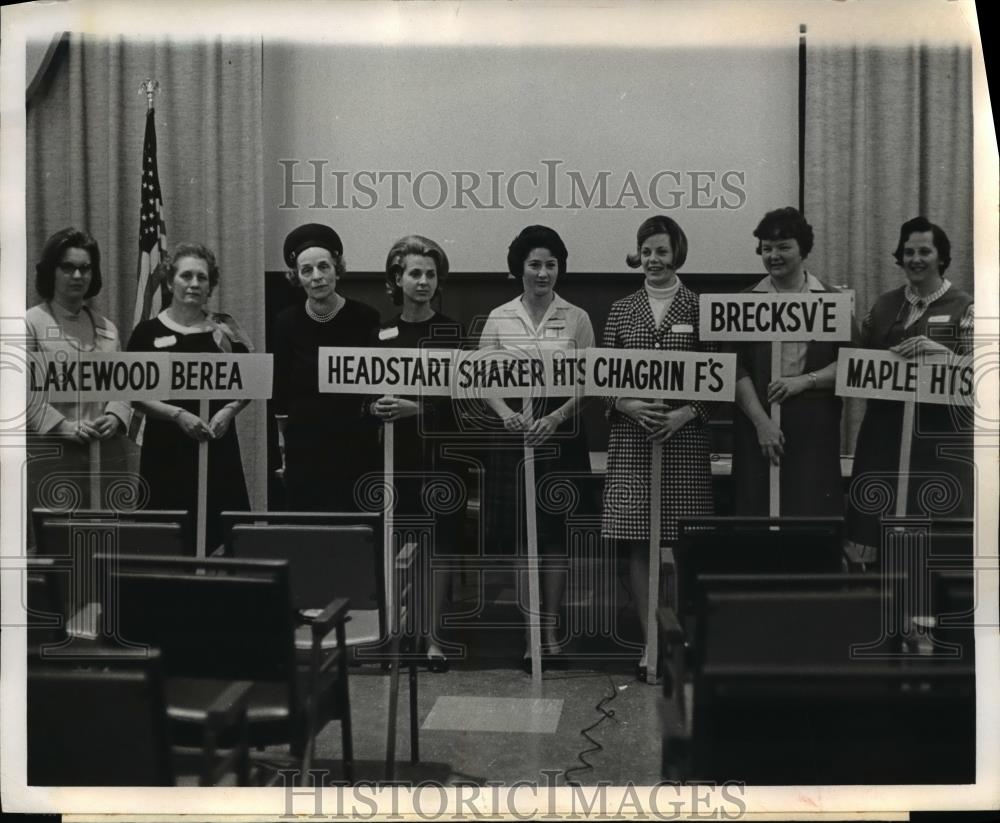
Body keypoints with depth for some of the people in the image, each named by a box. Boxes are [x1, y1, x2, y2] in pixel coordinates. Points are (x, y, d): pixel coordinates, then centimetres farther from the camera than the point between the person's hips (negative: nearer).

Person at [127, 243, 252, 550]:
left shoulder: (224, 328, 7)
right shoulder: (148, 332, 3)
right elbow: (134, 394, 0)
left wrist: (229, 410, -7)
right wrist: (179, 414, -12)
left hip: (218, 446, 1)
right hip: (167, 448, -1)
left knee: (222, 530, -3)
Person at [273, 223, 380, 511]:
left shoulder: (366, 318, -4)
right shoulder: (287, 322, 1)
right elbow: (280, 390, 9)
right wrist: (283, 442, 12)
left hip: (355, 447, -1)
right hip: (304, 449, 1)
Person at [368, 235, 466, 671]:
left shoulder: (452, 333, 2)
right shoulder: (382, 335, 7)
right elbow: (366, 393, 8)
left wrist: (417, 409, -18)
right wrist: (377, 407, -13)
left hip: (440, 451, -1)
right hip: (398, 452, 1)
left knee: (439, 541, 0)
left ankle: (433, 635, 8)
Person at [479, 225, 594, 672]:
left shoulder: (576, 318, 2)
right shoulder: (499, 318, 4)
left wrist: (556, 417, -14)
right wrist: (507, 413, -15)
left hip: (561, 435, -1)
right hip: (513, 434, 1)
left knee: (555, 531, 0)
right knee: (520, 532, 3)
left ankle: (552, 631, 9)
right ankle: (532, 629, 14)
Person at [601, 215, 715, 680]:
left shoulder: (699, 308, 4)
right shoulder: (621, 311, 9)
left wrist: (687, 413, -13)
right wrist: (629, 406, -11)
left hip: (684, 437, -2)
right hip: (632, 437, 2)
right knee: (638, 544, 2)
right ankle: (651, 644, 11)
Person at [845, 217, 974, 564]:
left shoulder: (963, 306, -2)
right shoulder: (884, 304, 11)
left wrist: (938, 350, -25)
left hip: (939, 433, -4)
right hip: (885, 427, 4)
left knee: (933, 518, -2)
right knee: (877, 518, 4)